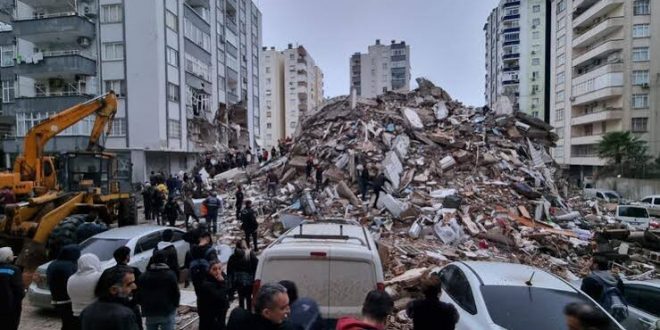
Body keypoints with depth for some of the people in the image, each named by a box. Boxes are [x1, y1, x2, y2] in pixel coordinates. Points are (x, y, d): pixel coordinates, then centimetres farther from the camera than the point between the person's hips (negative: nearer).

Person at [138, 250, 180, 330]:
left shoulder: (143, 276, 5)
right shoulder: (170, 274, -10)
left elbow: (139, 294, 9)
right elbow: (176, 293, -9)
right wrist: (175, 305, 8)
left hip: (150, 312, 4)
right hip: (167, 312, -4)